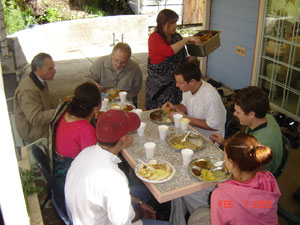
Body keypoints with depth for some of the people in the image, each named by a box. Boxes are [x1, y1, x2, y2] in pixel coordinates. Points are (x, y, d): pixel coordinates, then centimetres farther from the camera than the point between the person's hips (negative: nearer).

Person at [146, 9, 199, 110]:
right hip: (159, 86, -5)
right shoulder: (154, 38, -10)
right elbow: (169, 51, -29)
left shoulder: (176, 37, 6)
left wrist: (191, 58, -1)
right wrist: (187, 39, -22)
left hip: (175, 84, 5)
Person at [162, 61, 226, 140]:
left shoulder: (210, 96, -28)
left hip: (208, 139, -7)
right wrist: (174, 107, -7)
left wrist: (187, 118, -22)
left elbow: (214, 126, -24)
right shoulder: (187, 88, -4)